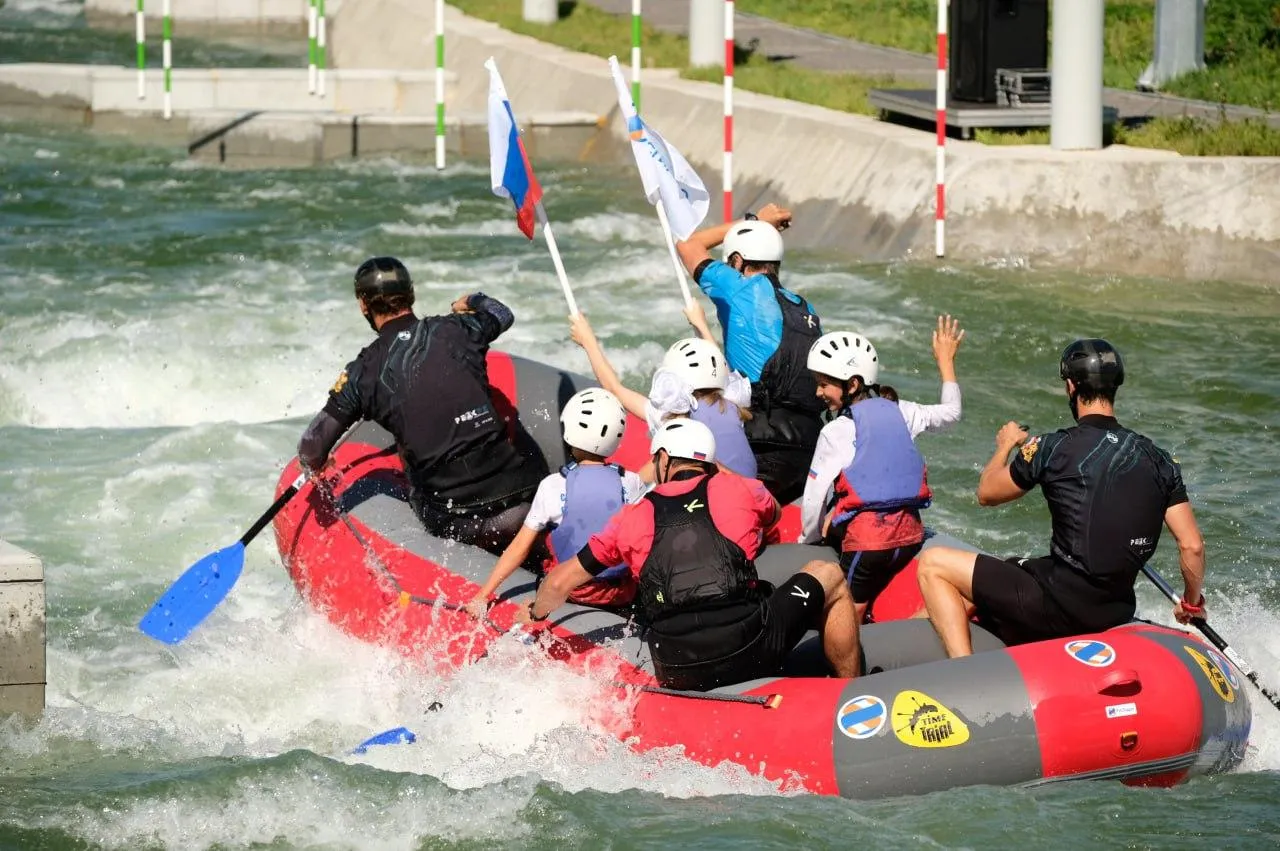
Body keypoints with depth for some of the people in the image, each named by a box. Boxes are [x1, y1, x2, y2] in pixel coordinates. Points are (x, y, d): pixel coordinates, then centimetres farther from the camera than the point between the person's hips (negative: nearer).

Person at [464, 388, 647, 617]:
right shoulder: (632, 483, -11)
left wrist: (482, 596, -2)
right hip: (622, 595, 0)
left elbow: (520, 547, -9)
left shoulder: (553, 486, -12)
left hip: (573, 590, 0)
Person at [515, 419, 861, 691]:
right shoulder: (738, 490, 7)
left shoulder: (633, 518, 9)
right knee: (828, 576, 21)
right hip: (749, 655, -3)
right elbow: (774, 514, 34)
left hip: (680, 678, 3)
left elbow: (559, 583, 14)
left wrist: (535, 613, 36)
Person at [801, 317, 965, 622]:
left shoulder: (836, 431, -9)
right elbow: (950, 413, 27)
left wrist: (808, 539, 14)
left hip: (866, 541, -6)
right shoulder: (899, 412, 7)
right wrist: (946, 360, 40)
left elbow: (815, 497, -5)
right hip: (910, 535, 6)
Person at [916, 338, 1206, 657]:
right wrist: (1192, 604, 19)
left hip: (1059, 606, -7)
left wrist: (1006, 446, 27)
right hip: (1116, 615, 7)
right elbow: (1192, 546, 1)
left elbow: (987, 494, 7)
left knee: (933, 564, 2)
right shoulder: (1158, 460, 2)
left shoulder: (1051, 449, -10)